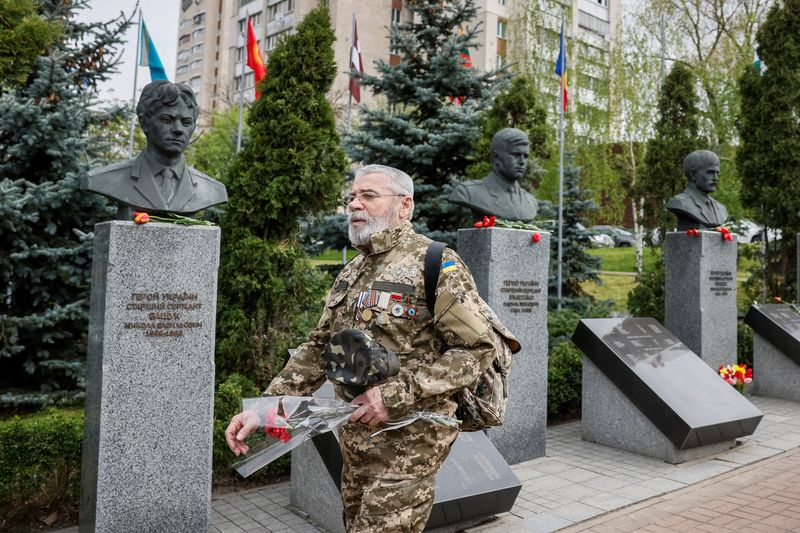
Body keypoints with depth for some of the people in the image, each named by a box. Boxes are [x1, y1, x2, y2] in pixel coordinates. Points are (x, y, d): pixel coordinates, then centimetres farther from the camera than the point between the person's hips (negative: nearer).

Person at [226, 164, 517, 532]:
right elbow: (318, 349, 13)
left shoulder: (434, 264, -12)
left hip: (408, 444, -7)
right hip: (354, 441, 7)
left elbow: (478, 348, -16)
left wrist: (397, 394, -23)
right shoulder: (352, 273, 11)